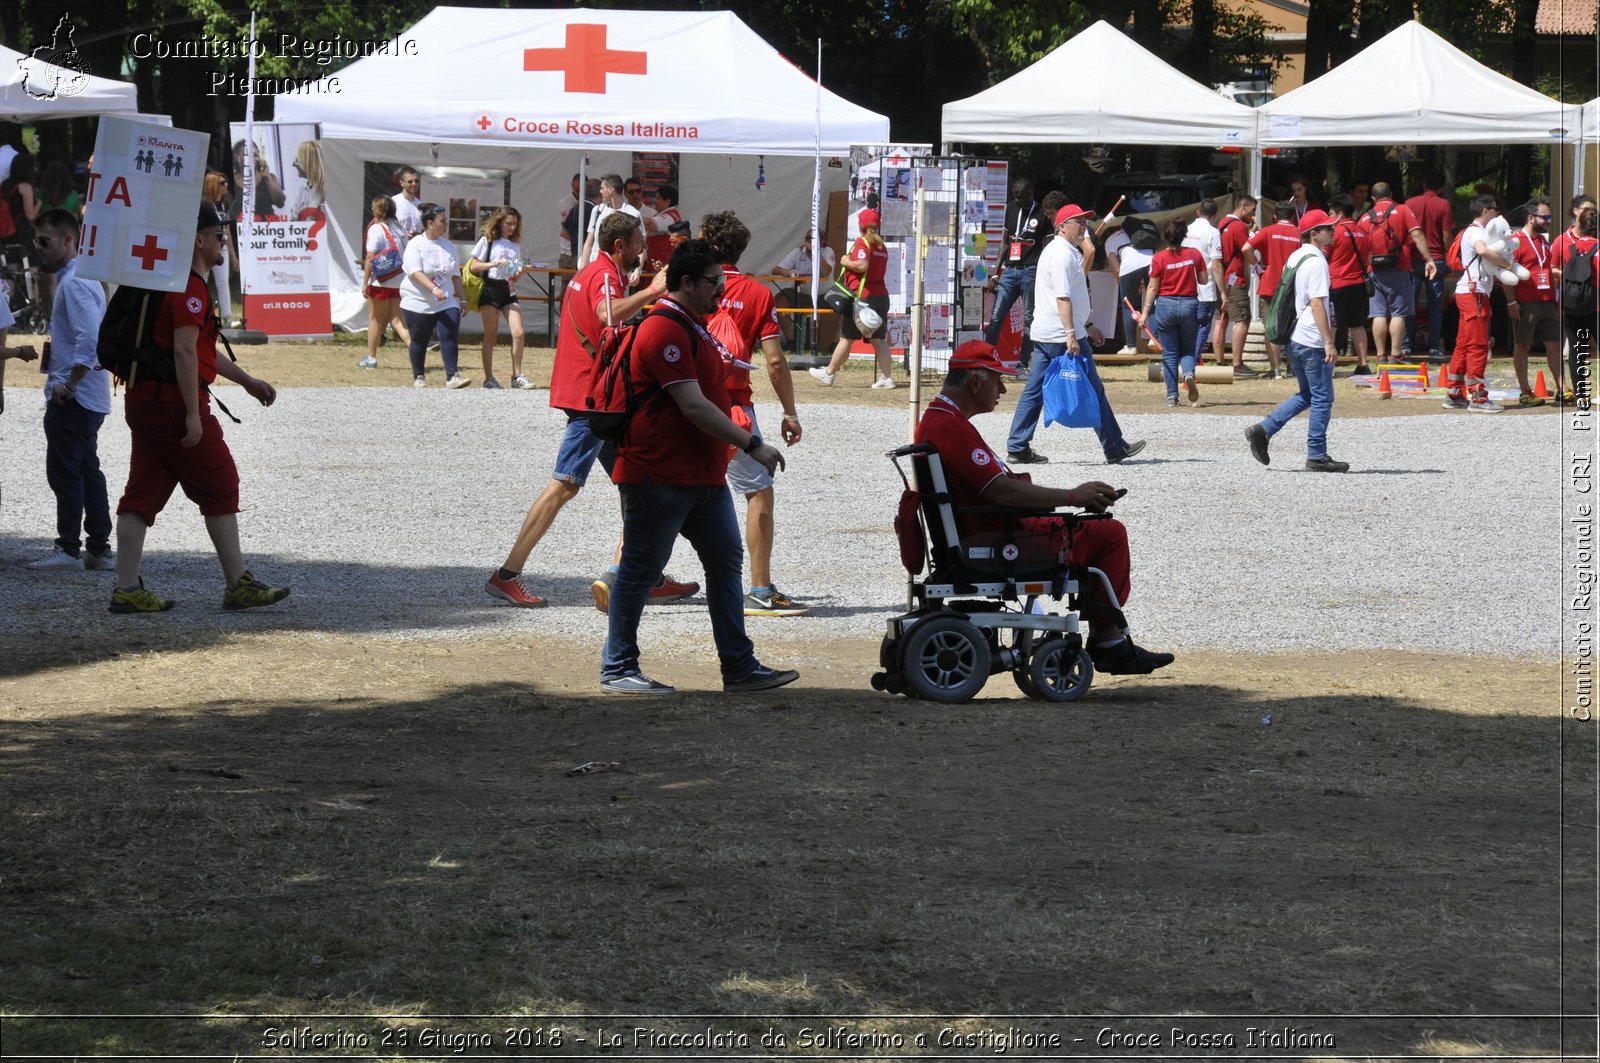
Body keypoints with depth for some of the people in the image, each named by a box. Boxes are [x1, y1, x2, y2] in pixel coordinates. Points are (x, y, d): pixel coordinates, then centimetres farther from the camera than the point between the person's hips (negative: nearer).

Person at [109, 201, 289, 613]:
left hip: (143, 400, 10)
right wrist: (193, 414, -23)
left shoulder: (164, 281, 20)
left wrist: (247, 381, 32)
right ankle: (238, 585, 5)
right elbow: (185, 352, -22)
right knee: (220, 487, 0)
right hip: (173, 401, -10)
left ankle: (127, 589, 3)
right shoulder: (190, 287, -14)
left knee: (143, 493, 6)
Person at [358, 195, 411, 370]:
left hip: (381, 281, -6)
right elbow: (405, 256, 12)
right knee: (398, 320, 5)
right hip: (399, 281, 6)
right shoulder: (398, 230, 9)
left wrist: (365, 282, -12)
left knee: (374, 319, 8)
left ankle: (371, 358, 14)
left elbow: (370, 258, -15)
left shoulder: (376, 229, -11)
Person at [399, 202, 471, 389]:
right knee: (419, 341, 6)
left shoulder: (448, 246, 9)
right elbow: (415, 272, -22)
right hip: (418, 302, -4)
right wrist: (434, 289, -34)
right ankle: (418, 377, 22)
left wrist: (460, 297, 17)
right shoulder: (415, 245, -9)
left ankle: (452, 377, -14)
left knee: (450, 337, -13)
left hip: (446, 303, 4)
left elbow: (455, 275, 18)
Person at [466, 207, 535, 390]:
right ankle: (489, 378, 5)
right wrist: (495, 263, -16)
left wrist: (522, 271, -5)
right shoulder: (487, 241, 1)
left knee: (519, 334, -7)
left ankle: (517, 376, 0)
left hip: (509, 291, 4)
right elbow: (473, 266, -4)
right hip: (491, 289, -4)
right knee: (491, 336, -1)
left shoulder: (515, 246, 16)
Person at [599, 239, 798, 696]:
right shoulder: (665, 331, -18)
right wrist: (752, 445, -20)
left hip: (704, 475, 10)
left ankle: (740, 667, 10)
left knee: (726, 561, 8)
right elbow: (693, 406, -23)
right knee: (641, 568, -2)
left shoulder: (694, 327, 17)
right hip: (659, 476, -10)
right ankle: (616, 669, 5)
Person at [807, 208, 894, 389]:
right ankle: (887, 377, -4)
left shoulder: (862, 242, -10)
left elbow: (862, 265, -25)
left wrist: (847, 262, -7)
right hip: (881, 296, 7)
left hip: (862, 296, -7)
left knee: (846, 338, 3)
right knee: (879, 339, 4)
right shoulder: (881, 246, 13)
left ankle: (829, 374, 13)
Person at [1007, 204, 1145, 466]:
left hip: (1043, 334, 10)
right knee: (1093, 390, -2)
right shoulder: (1063, 254, -13)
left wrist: (1087, 326, 31)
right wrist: (1071, 334, -28)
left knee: (1035, 391, 7)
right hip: (1061, 336, -10)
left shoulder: (1056, 251, 20)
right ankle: (1114, 448, 3)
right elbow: (1063, 298, -22)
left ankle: (1017, 448, 4)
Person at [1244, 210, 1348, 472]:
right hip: (1312, 340, -9)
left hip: (1293, 338, 9)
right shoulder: (1316, 262, -15)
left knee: (1307, 394, 18)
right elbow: (1317, 303, -20)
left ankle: (1262, 430, 8)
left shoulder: (1295, 257, 13)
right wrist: (1329, 342, -21)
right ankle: (1317, 456, 2)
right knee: (1322, 398, 0)